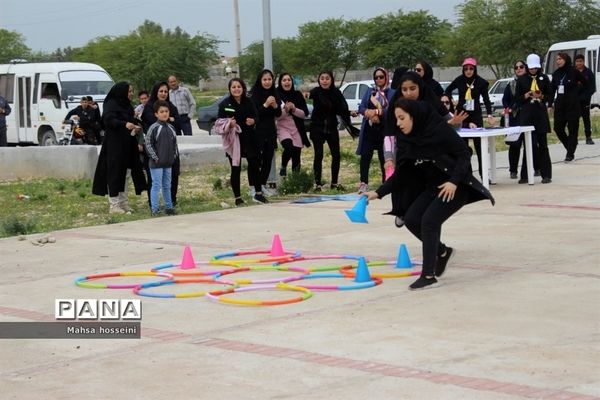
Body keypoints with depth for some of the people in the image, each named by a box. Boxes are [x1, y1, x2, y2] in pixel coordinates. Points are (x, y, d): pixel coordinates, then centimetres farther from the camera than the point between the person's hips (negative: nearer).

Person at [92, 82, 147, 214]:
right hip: (114, 144, -8)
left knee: (124, 173, 11)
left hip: (126, 144, 8)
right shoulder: (111, 104, -9)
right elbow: (108, 120, -22)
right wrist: (125, 124, -36)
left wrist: (135, 127, 0)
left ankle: (123, 202, 17)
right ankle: (114, 204, -5)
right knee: (114, 172, -7)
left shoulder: (127, 106, 16)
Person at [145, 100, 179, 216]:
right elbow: (148, 144, -11)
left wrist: (174, 155, 8)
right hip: (156, 163, -6)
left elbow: (175, 143, 18)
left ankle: (169, 207, 21)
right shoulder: (154, 128, -11)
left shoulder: (171, 128, 8)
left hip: (168, 163, 6)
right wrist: (155, 158, -12)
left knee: (167, 186, 14)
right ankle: (154, 209, -2)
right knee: (156, 186, -5)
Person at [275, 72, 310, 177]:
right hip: (283, 128, -3)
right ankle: (283, 167, -2)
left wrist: (294, 109, -13)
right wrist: (285, 110, -21)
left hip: (297, 129, 3)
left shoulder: (297, 95, 4)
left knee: (296, 155, 3)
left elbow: (305, 113, 2)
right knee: (289, 147, -28)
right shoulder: (277, 95, -4)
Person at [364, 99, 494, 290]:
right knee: (411, 219, -5)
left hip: (455, 187, -7)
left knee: (429, 221, -20)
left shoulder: (439, 129, -20)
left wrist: (454, 181, -27)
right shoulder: (405, 138, 0)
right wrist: (378, 193, -4)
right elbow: (401, 175, 4)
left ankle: (428, 275, -13)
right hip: (432, 187, 7)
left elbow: (464, 153, -17)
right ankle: (442, 252, 19)